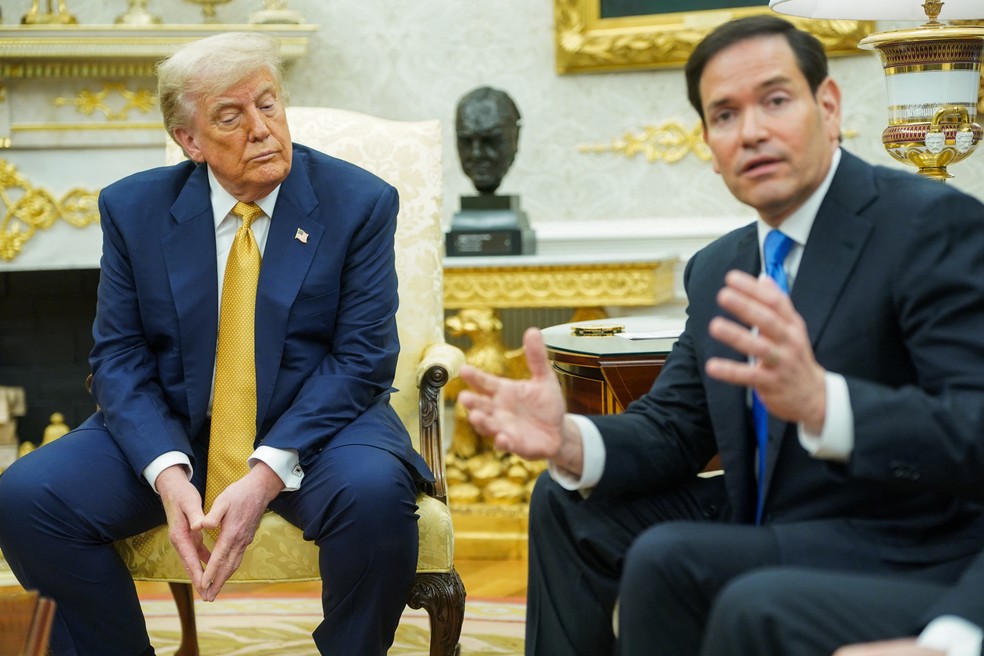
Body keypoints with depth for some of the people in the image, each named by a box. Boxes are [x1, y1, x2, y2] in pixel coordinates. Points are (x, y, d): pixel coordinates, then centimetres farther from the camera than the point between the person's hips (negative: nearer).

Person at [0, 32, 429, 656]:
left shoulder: (359, 202, -5)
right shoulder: (134, 208, 1)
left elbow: (363, 358, -10)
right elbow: (119, 356, 0)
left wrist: (268, 474, -23)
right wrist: (168, 474, -20)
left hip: (314, 426, -2)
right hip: (171, 431, 2)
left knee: (375, 493, -35)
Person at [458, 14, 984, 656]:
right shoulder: (717, 269, 9)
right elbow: (674, 428, 10)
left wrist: (820, 403, -44)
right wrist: (568, 441, -12)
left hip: (910, 553, -8)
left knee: (669, 560, -26)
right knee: (567, 504, 9)